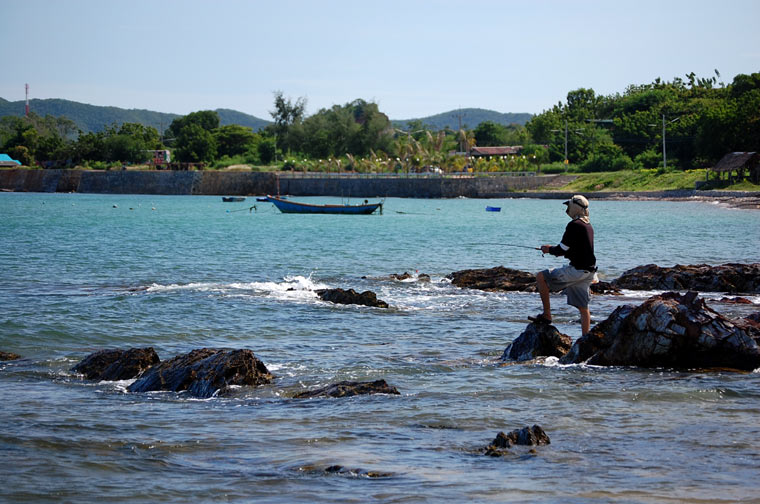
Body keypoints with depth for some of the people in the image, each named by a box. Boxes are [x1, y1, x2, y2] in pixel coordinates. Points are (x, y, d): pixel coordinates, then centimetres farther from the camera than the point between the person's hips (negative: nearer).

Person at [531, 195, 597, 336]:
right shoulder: (588, 225, 16)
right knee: (583, 307, 12)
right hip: (588, 270, 9)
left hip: (577, 270, -9)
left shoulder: (574, 225, -13)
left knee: (541, 277, -2)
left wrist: (549, 250, 7)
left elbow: (563, 250, -14)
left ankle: (546, 315, -1)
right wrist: (553, 249, 24)